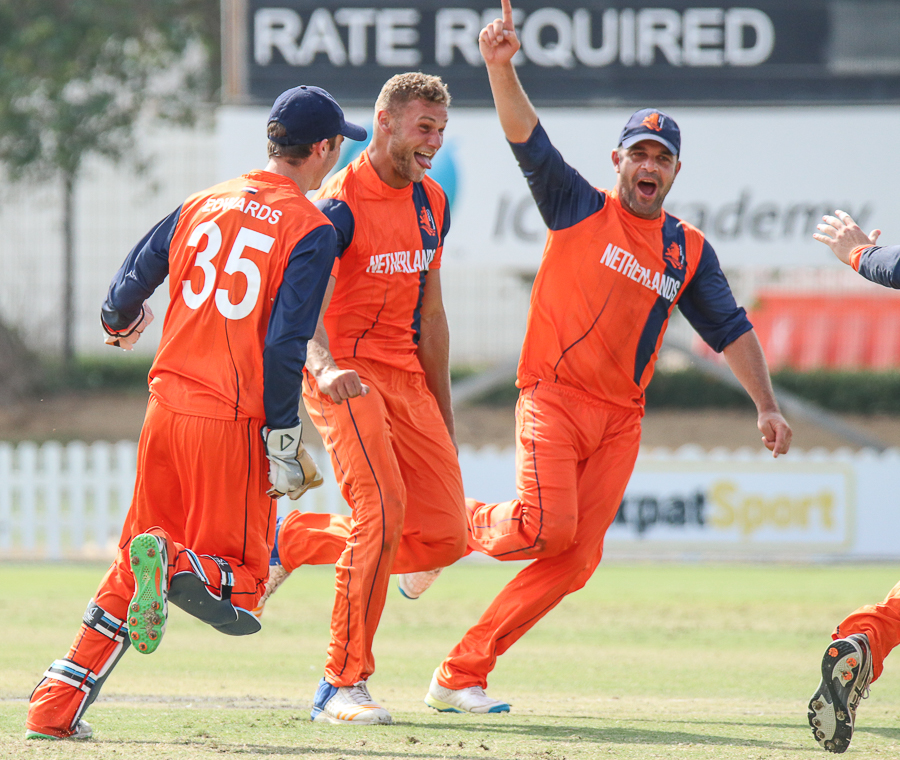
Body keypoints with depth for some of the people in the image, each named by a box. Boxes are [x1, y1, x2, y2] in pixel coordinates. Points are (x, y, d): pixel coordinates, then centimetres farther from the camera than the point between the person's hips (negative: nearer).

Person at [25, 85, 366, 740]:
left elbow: (126, 292, 14)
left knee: (135, 559, 19)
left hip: (167, 403, 6)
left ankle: (56, 706, 9)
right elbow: (284, 347, -15)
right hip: (234, 417, -6)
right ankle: (177, 567, -31)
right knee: (239, 580, 3)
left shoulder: (205, 204, 11)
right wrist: (283, 444, -11)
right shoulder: (311, 230, -6)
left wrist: (121, 325, 38)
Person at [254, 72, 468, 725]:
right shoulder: (340, 203, -12)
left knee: (444, 537, -2)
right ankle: (344, 686, -15)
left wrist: (444, 419, 21)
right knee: (383, 508, -24)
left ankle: (291, 541, 19)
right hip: (344, 372, -7)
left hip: (406, 375, 7)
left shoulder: (432, 203, 12)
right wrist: (325, 366, -46)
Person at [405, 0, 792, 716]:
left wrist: (766, 405, 1)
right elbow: (525, 134, -10)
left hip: (621, 418, 4)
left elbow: (731, 329, 12)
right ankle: (463, 528, 11)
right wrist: (501, 66, -26)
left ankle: (462, 676, 1)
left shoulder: (689, 251, 13)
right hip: (554, 396, -4)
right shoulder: (580, 207, 2)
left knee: (575, 562, -4)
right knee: (548, 527, -23)